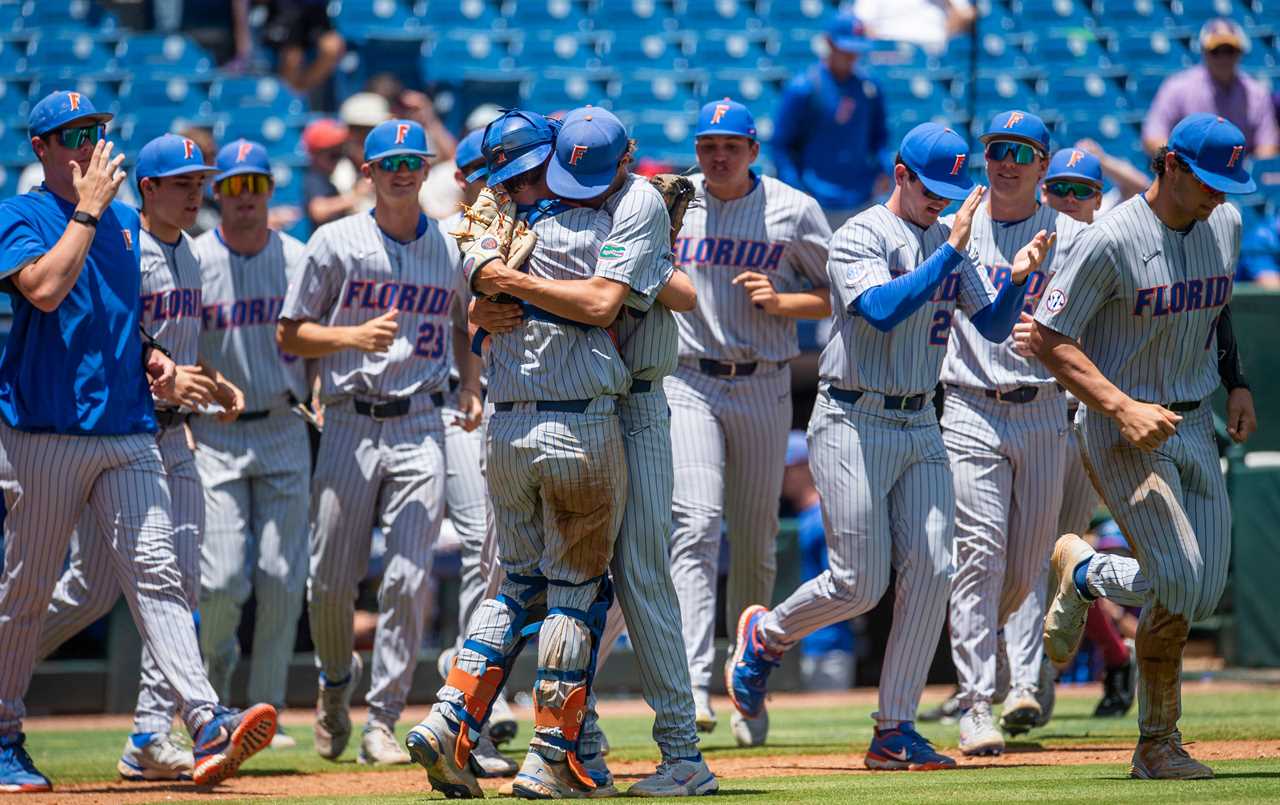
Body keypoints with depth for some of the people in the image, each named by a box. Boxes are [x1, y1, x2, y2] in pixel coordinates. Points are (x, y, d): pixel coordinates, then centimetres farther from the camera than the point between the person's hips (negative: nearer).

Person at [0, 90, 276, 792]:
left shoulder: (126, 224, 18)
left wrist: (152, 356, 10)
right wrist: (89, 207, -15)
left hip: (128, 431, 5)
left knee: (156, 576, -8)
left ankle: (208, 727, -21)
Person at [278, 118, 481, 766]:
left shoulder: (452, 248, 10)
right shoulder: (336, 242, 1)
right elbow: (289, 335, 2)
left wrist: (472, 384, 6)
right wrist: (356, 335, -15)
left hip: (420, 427, 1)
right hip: (351, 424, -1)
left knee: (409, 579, -10)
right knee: (332, 579, 2)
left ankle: (382, 721, -4)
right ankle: (336, 680, 33)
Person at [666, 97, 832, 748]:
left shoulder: (794, 211, 2)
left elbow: (838, 295, 6)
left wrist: (778, 302, -12)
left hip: (763, 388, 1)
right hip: (686, 383, -1)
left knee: (755, 544, 8)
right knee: (695, 526, -18)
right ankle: (693, 684, -27)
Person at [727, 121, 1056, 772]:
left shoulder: (947, 243, 12)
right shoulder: (859, 237, -9)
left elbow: (993, 327, 10)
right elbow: (883, 309, -26)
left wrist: (1018, 277, -9)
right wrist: (951, 250, -28)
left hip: (920, 427, 6)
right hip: (854, 424, -6)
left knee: (931, 572, -6)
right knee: (860, 584, -8)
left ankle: (894, 731, -1)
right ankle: (765, 636, 22)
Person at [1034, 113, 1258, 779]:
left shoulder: (1224, 224, 4)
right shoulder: (1112, 240, -17)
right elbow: (1050, 337, -16)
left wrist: (1238, 383, 9)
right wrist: (1122, 408, -25)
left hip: (1194, 425, 7)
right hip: (1122, 429, -7)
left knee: (1203, 593, 0)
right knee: (1179, 582, -16)